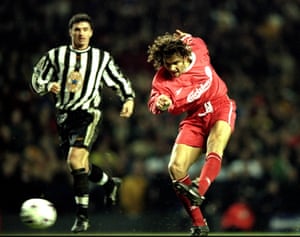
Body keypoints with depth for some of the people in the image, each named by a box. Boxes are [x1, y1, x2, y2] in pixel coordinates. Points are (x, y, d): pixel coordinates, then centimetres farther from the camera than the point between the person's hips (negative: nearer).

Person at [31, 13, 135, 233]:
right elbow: (37, 79, 12)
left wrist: (128, 99, -1)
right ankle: (110, 182, 43)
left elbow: (120, 81, 15)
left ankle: (82, 215, -18)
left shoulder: (102, 57, 8)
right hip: (64, 115, 4)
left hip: (88, 114, -4)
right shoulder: (55, 55, 9)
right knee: (81, 165, 11)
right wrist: (48, 86, -9)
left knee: (76, 160, -23)